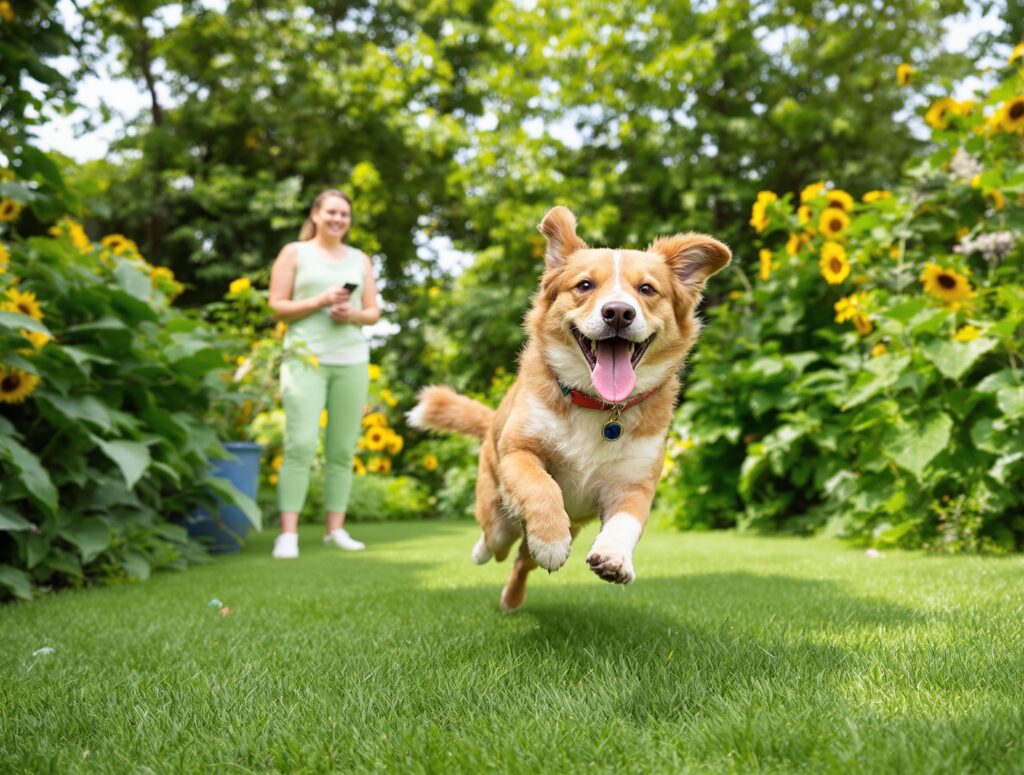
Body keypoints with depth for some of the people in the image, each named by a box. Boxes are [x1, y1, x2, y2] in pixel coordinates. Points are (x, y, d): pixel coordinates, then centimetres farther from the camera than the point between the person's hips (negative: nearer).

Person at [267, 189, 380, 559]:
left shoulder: (360, 259, 18)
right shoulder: (294, 253, 9)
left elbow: (374, 312, 15)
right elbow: (277, 307, 2)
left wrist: (353, 314, -7)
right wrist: (321, 300, -11)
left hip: (351, 361, 3)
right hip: (305, 358, -3)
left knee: (342, 449, 2)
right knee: (300, 444, -14)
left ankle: (336, 529, 9)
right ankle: (288, 534, -13)